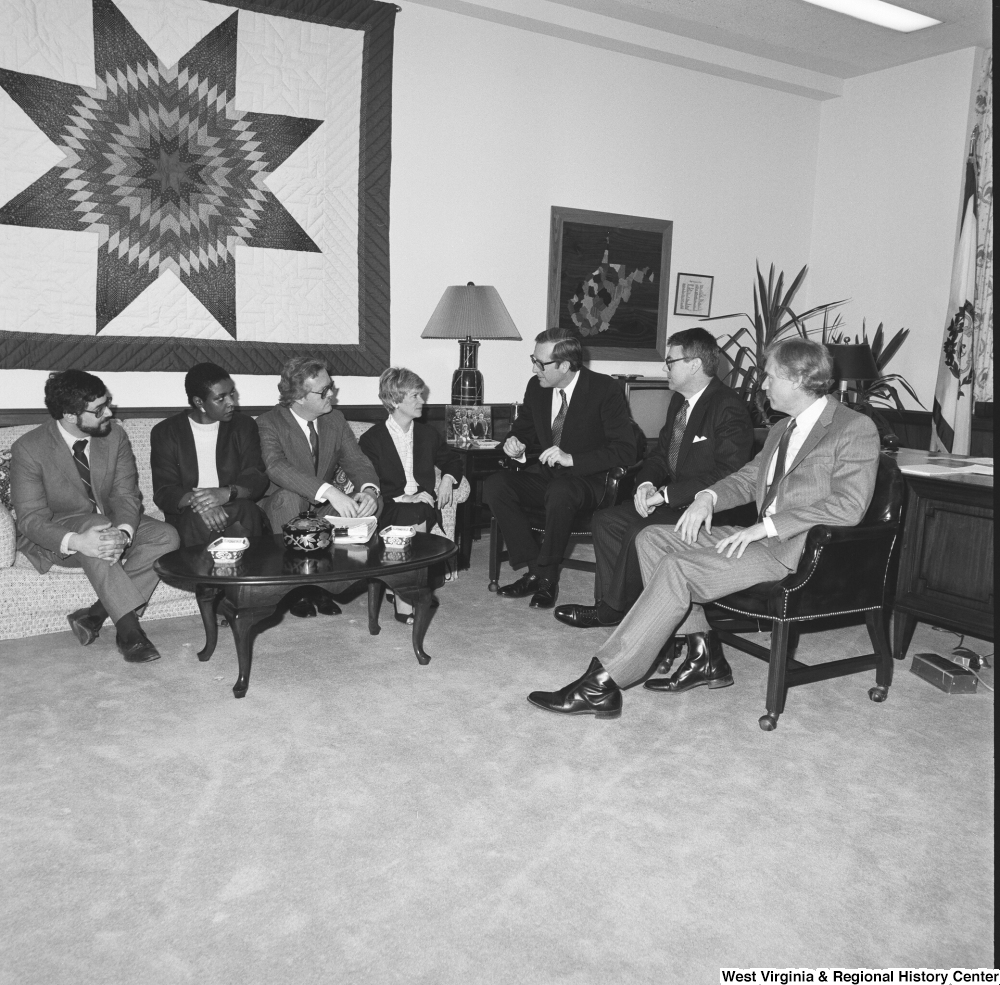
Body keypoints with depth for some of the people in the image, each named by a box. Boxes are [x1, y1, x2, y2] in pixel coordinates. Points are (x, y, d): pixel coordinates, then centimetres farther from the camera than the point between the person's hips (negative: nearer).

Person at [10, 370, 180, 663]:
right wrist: (75, 541, -41)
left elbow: (126, 494, -10)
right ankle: (129, 627, -35)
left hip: (110, 525, 5)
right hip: (57, 536, -4)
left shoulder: (115, 437, -6)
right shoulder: (28, 449, -18)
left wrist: (122, 533, -33)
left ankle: (95, 615, -22)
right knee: (93, 524, -37)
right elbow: (31, 517, -21)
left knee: (166, 536, -21)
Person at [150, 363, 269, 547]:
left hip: (239, 510, 1)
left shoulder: (244, 425, 8)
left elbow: (258, 480, -2)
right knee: (199, 519, -34)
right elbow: (163, 493, -4)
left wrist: (226, 494, -24)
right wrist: (194, 500, -27)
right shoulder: (165, 433, 4)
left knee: (247, 511, -32)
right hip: (188, 517, -1)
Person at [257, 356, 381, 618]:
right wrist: (329, 491, -46)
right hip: (282, 508, -4)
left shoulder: (335, 420, 3)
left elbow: (356, 461, -3)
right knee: (289, 496, -36)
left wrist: (370, 490, -28)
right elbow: (276, 467, -32)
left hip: (324, 507, 4)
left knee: (369, 499, -21)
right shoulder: (269, 423, -14)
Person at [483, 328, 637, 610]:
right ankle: (535, 571, -15)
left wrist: (572, 459, -27)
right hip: (545, 475, 6)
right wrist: (516, 444, -5)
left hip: (588, 479, -6)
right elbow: (524, 429, 20)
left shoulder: (605, 390, -12)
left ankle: (547, 577, -18)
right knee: (494, 485, -21)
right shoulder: (536, 386, 4)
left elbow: (625, 451, -17)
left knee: (559, 491, -39)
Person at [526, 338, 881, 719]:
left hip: (799, 550, -9)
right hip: (763, 536, 10)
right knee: (652, 538, -2)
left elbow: (848, 506, -19)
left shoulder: (857, 429, -7)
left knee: (678, 568, -25)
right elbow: (747, 478, 24)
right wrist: (708, 497, 0)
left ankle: (602, 684, -22)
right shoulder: (781, 429, 20)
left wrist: (767, 526, -22)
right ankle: (704, 655, -2)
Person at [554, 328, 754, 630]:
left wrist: (667, 493, -23)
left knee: (640, 533, -26)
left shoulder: (729, 409, -17)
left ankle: (613, 609, -6)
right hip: (671, 500, 9)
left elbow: (727, 475, -24)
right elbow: (660, 452, 19)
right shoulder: (679, 401, 12)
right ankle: (608, 600, 0)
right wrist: (646, 483, -4)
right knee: (606, 519, -3)